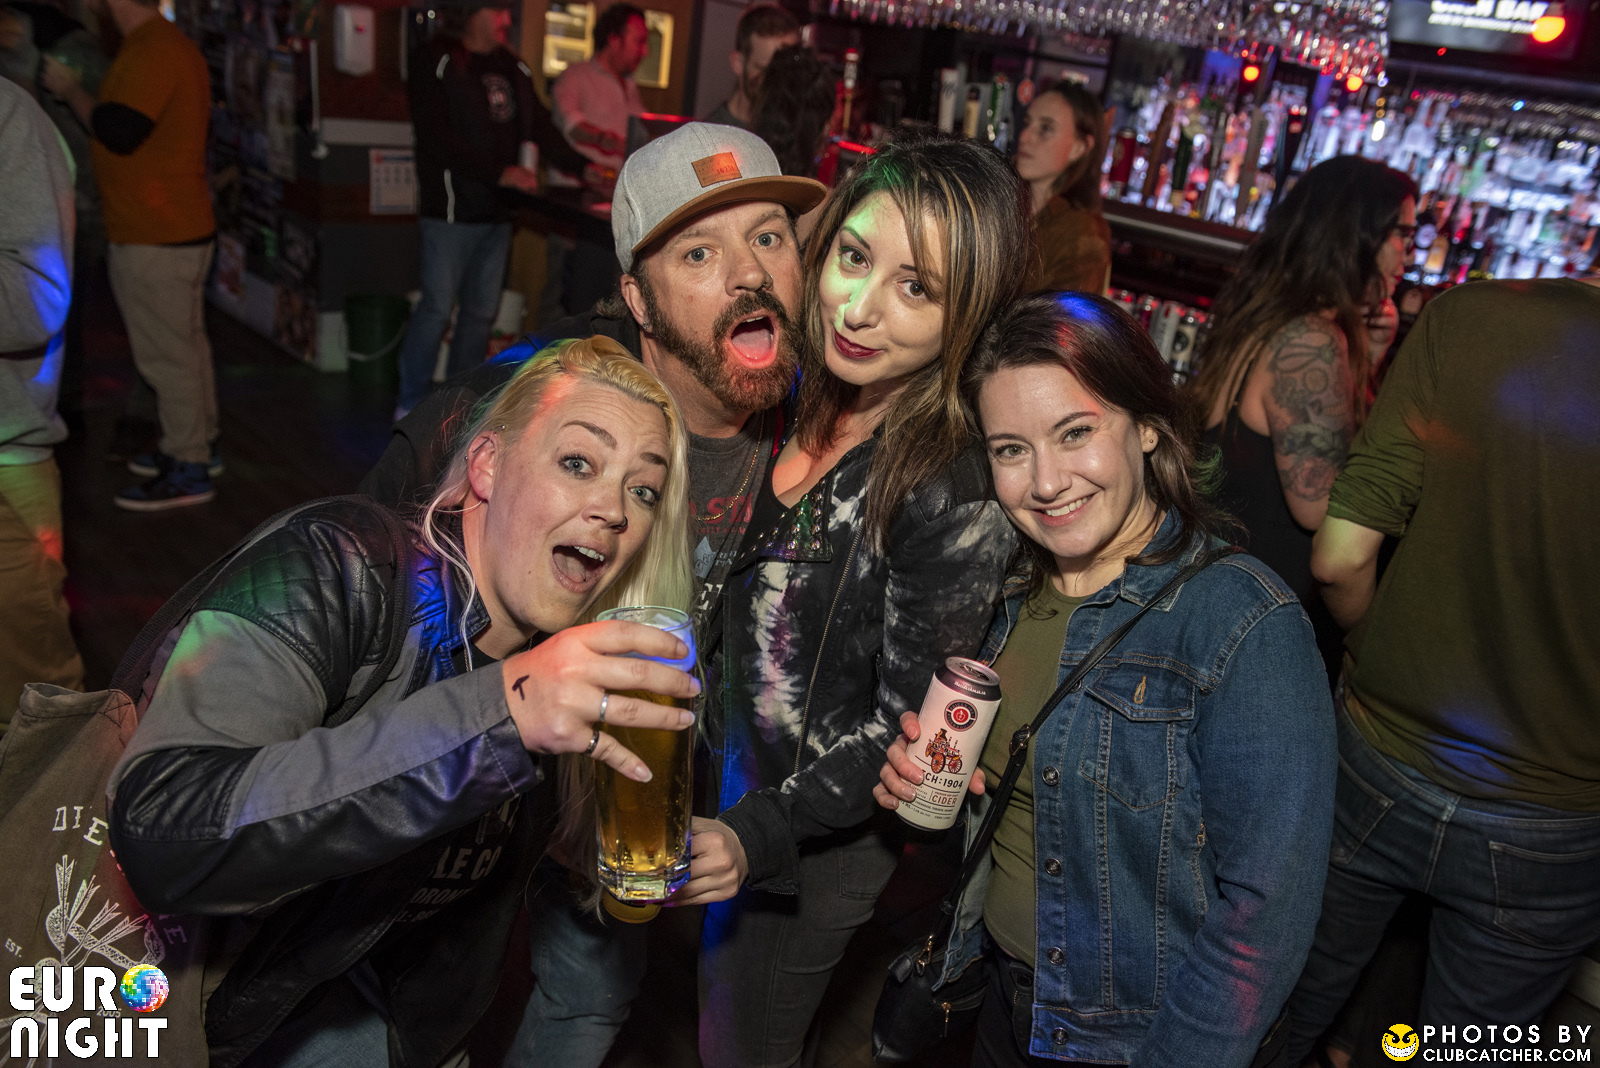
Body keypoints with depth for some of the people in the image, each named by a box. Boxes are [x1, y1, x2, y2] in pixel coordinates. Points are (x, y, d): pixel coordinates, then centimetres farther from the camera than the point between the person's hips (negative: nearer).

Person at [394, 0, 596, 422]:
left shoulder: (512, 68, 13)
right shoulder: (435, 61, -6)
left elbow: (540, 127, 13)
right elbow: (437, 138, -16)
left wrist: (582, 167, -1)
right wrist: (500, 173, -22)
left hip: (497, 211, 6)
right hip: (451, 211, -6)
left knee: (481, 311, 10)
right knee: (437, 308, -5)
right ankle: (409, 406, 7)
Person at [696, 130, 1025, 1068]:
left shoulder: (957, 493, -30)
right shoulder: (802, 399, -9)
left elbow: (908, 725, -22)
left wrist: (759, 831, -25)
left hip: (824, 836, -6)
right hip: (734, 764, 6)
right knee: (712, 990, 30)